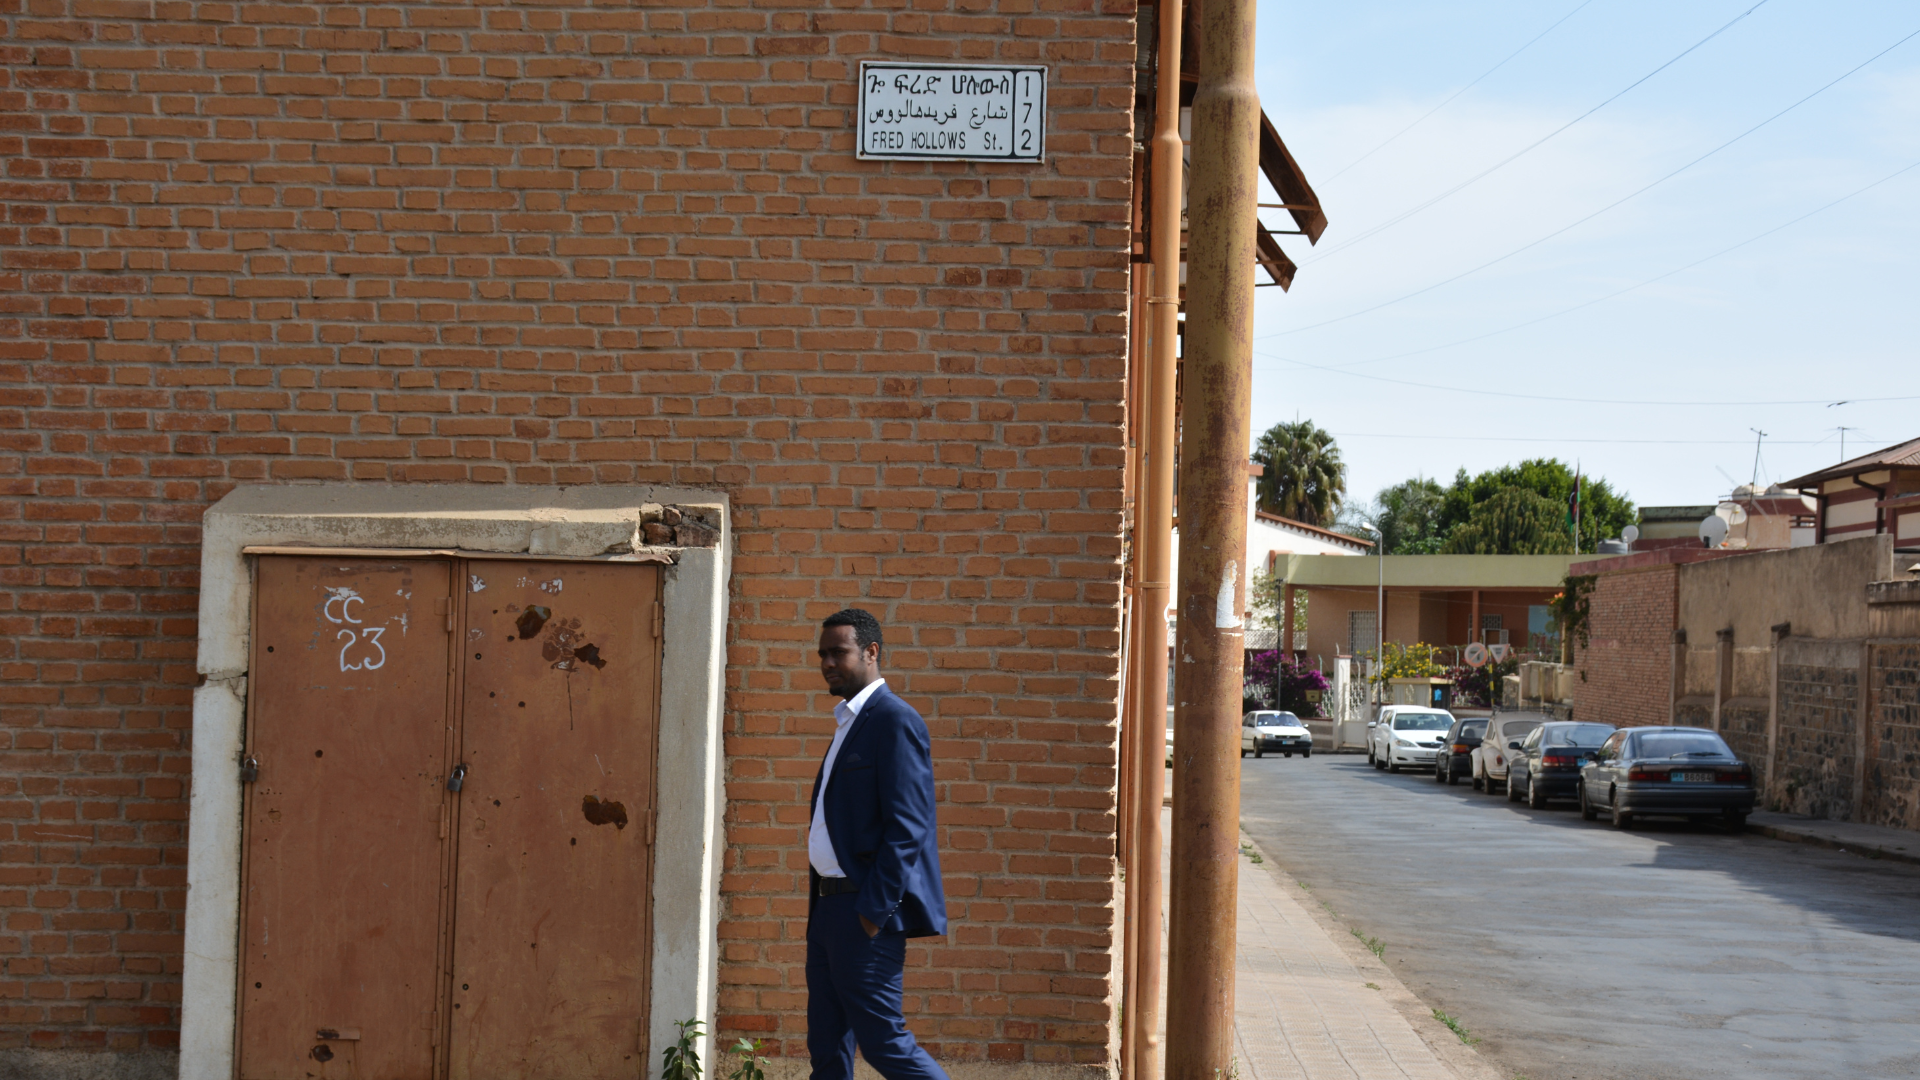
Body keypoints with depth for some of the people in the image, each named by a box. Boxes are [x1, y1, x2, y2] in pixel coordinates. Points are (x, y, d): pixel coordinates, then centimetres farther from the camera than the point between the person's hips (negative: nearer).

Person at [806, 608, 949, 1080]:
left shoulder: (895, 721, -13)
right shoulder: (849, 721, 18)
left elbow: (906, 827, -19)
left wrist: (874, 910, -21)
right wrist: (819, 904, 16)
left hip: (866, 909, -10)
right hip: (830, 906, 10)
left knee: (882, 1041, -7)